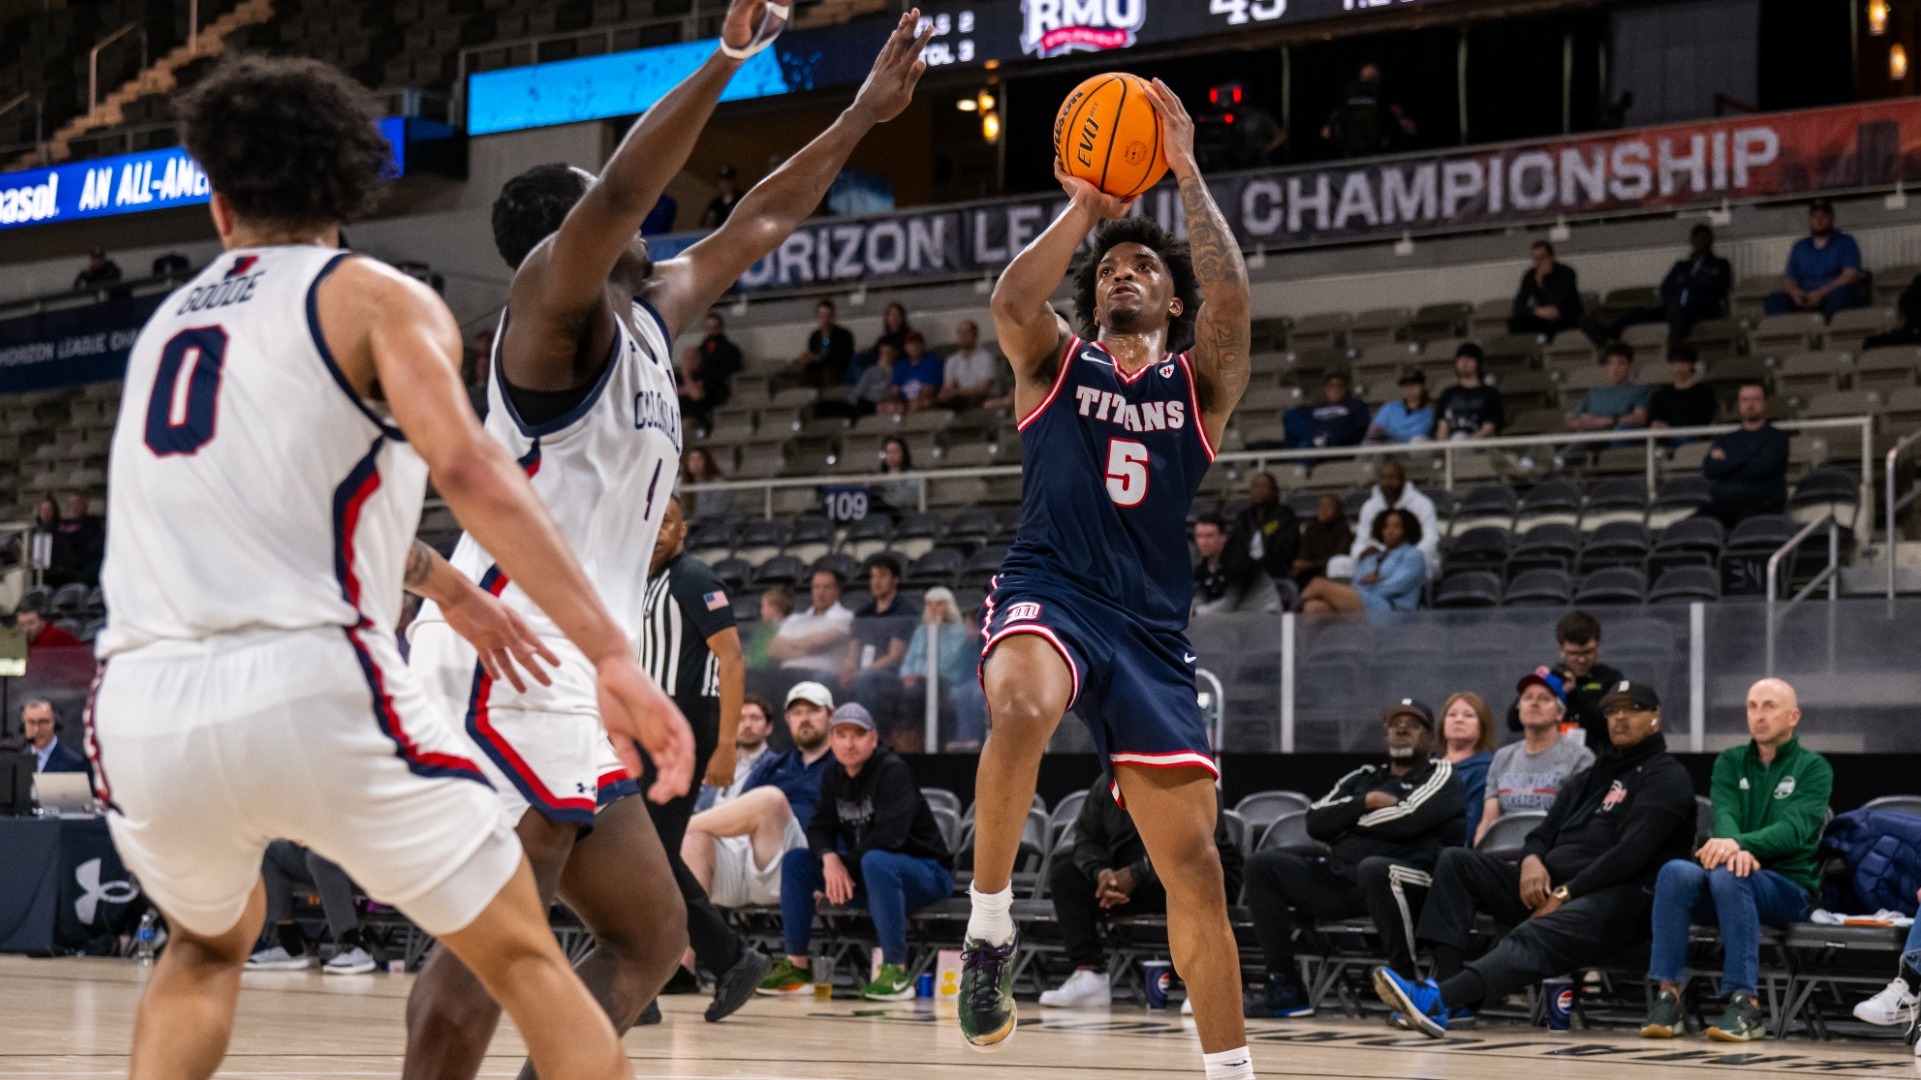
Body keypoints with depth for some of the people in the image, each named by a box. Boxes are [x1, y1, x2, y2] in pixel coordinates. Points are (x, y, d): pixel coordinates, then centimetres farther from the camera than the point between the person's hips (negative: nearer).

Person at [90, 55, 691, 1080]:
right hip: (309, 688, -5)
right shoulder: (376, 297, 7)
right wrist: (611, 653, -18)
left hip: (144, 711, 5)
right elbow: (465, 466, -12)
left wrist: (444, 587, 53)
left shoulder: (168, 322, 26)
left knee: (207, 947, 33)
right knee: (526, 962, 9)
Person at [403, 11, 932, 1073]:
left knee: (649, 938, 11)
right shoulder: (555, 296, -4)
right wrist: (727, 55, -29)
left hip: (571, 690, 10)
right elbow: (620, 192, -24)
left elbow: (755, 225, 32)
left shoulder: (648, 317, 21)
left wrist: (861, 117, 33)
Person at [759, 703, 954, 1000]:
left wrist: (845, 865, -20)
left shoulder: (893, 771, -17)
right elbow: (819, 827, 1)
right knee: (794, 860, -4)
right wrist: (830, 859, -21)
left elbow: (888, 836, -28)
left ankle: (896, 972, -36)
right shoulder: (833, 776, 5)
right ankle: (797, 966, -5)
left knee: (876, 862, -39)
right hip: (864, 875, 8)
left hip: (927, 873, -7)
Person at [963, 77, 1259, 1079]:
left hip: (1150, 626, 2)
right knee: (1022, 713, -39)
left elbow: (1230, 297, -7)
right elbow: (1012, 298, -10)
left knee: (1193, 866, -1)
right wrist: (1084, 206, -6)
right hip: (1046, 593, -2)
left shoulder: (1198, 383, 14)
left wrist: (1187, 174, -7)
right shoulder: (1055, 362, 13)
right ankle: (990, 927, -22)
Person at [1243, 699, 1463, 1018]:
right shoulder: (1364, 778, 24)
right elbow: (1316, 821, 10)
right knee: (1263, 866, -5)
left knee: (1374, 868, -40)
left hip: (1409, 883, -6)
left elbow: (1408, 819, -13)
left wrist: (1349, 826, 2)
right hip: (1341, 880, 7)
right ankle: (1284, 988, -11)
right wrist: (1366, 802, -4)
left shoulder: (1441, 775, 7)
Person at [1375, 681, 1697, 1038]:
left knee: (1535, 937, -37)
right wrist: (1532, 860, -2)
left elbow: (1632, 854, -13)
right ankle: (1449, 994, -22)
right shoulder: (1596, 774, 26)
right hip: (1551, 886, 9)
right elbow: (1545, 833, 23)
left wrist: (1566, 894, -18)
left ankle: (1438, 1000, -60)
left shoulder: (1666, 778, 0)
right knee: (1456, 862, -3)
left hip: (1616, 898, -9)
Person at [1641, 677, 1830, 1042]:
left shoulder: (1813, 768, 4)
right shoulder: (1730, 762, 16)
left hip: (1789, 887, -3)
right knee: (1676, 872, -29)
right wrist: (1735, 849, -28)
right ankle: (1668, 995, -33)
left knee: (1727, 876, -36)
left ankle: (1746, 1004, -37)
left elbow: (1794, 829, -13)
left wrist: (1739, 844, -32)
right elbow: (1724, 814, -4)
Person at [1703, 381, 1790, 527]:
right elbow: (1709, 469, 10)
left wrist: (1725, 463, 10)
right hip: (1722, 501, 4)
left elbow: (1762, 467, -2)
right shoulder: (1725, 440, 28)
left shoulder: (1777, 437, 15)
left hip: (1761, 501, -3)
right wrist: (1741, 462, 2)